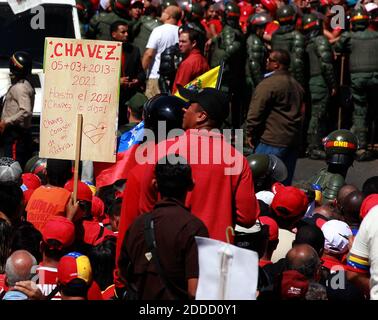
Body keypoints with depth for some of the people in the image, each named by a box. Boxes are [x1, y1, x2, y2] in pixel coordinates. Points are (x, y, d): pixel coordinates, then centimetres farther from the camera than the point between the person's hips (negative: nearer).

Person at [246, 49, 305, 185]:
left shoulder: (268, 84, -14)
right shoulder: (297, 86, 15)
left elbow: (255, 112, -14)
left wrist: (250, 133, -2)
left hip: (272, 141, -8)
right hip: (293, 141, 8)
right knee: (284, 182, 13)